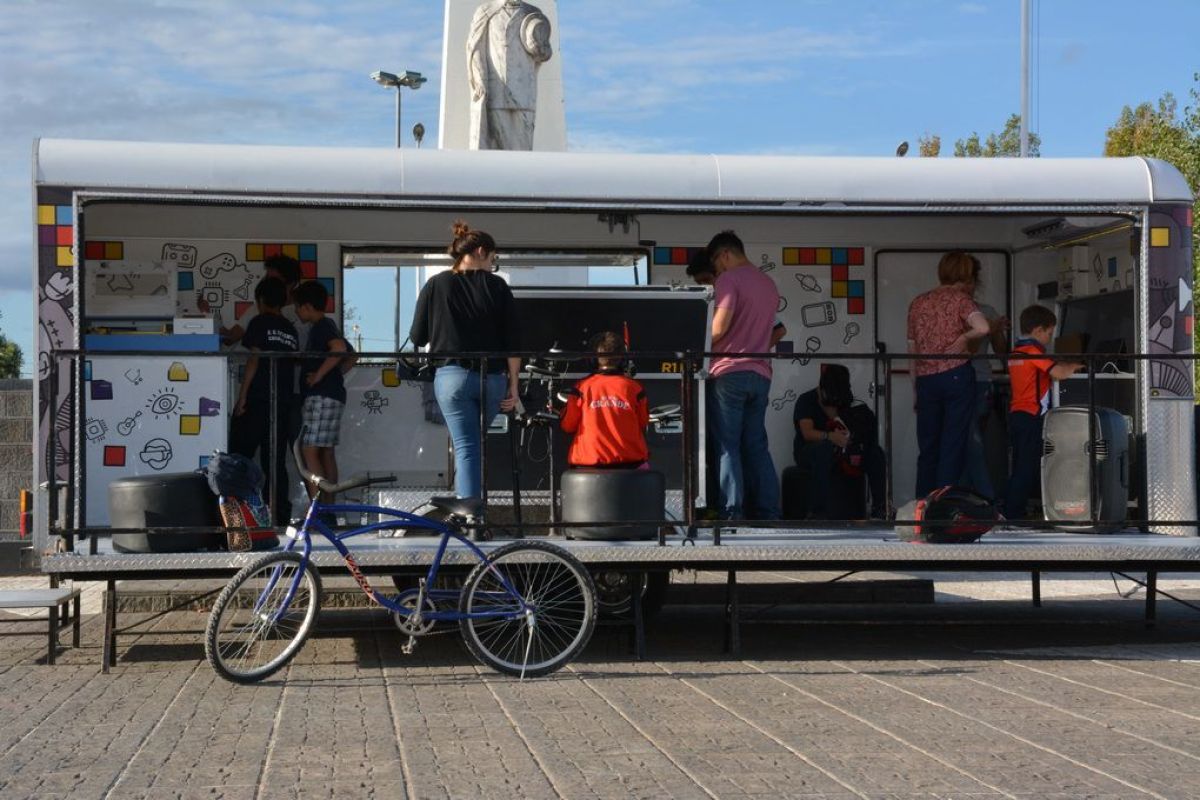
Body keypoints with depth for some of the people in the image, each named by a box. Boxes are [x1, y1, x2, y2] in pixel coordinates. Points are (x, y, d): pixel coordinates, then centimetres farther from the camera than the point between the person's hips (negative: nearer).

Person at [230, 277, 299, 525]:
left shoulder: (260, 323, -3)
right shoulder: (291, 331, 14)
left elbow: (254, 359, -9)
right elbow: (293, 364, 15)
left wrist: (242, 395, -9)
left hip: (258, 400, -6)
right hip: (283, 402, 6)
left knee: (239, 457, -2)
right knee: (276, 461, 7)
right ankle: (280, 512, 3)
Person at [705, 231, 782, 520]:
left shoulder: (729, 279, -5)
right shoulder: (769, 285, 19)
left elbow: (720, 325, -14)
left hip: (729, 371, -7)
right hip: (760, 373, 7)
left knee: (727, 447, -5)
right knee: (756, 447, 9)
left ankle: (731, 514, -9)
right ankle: (769, 513, 5)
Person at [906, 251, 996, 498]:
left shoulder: (918, 303, 13)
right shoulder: (959, 298, -2)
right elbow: (983, 328, -21)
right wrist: (963, 337, -1)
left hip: (925, 380, 4)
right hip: (956, 375, -4)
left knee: (927, 449, 10)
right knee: (953, 447, 0)